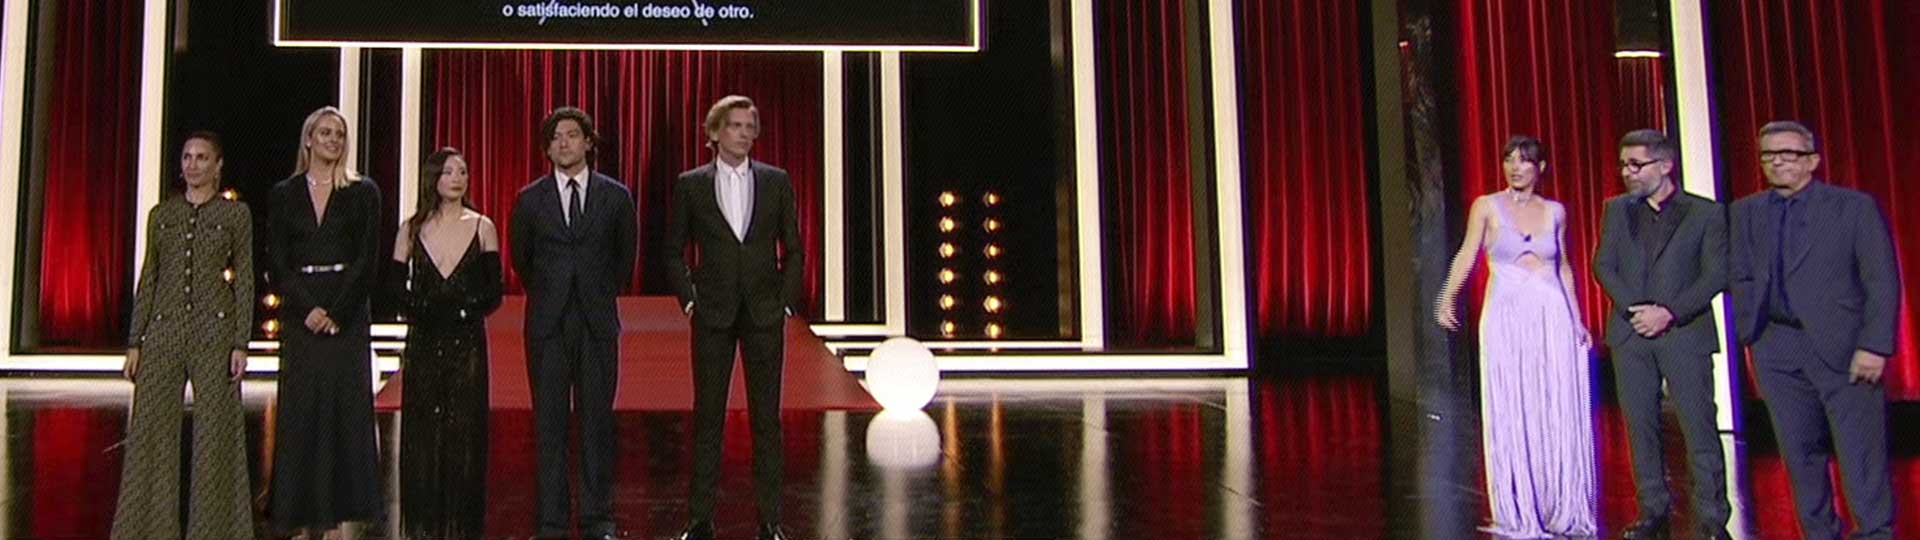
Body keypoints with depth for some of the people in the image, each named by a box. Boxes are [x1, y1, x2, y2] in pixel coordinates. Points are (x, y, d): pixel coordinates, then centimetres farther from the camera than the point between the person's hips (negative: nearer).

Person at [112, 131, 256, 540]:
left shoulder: (236, 213, 3)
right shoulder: (162, 214, 12)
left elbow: (245, 279, 1)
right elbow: (148, 278, 12)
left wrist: (241, 342, -7)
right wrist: (134, 341, 5)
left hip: (214, 328, -3)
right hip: (164, 329, 3)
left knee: (214, 430, 0)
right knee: (151, 430, 2)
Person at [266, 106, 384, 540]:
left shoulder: (363, 192, 5)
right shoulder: (283, 194, 9)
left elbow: (367, 260, -1)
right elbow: (277, 261, 3)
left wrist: (336, 312, -10)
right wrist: (307, 308, -10)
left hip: (347, 313, -1)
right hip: (300, 313, 1)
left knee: (345, 408, -2)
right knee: (299, 411, 1)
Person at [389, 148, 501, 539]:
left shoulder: (482, 227, 3)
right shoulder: (412, 229, 6)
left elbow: (494, 291, 1)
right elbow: (395, 283, 4)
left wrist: (466, 308, -15)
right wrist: (420, 310, -13)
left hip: (467, 342, -1)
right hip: (424, 342, 1)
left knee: (465, 430, 0)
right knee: (421, 431, 2)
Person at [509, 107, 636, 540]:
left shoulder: (615, 197, 4)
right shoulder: (530, 200, 5)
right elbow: (520, 258, 18)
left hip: (598, 323, 0)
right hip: (547, 325, 1)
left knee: (597, 420, 2)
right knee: (549, 423, 3)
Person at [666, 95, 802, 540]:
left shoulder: (776, 181, 5)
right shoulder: (691, 184, 3)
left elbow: (793, 249, 9)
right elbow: (675, 252, 10)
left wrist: (786, 301, 1)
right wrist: (689, 300, 0)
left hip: (765, 314, 1)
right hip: (712, 315, 0)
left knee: (766, 417, 3)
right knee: (708, 417, 3)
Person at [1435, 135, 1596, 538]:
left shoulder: (1555, 211, 10)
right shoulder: (1487, 206, 2)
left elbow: (1564, 267, 18)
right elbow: (1467, 254, -8)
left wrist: (1577, 318, 13)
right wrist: (1447, 298, -23)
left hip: (1552, 317, 2)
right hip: (1506, 318, -2)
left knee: (1559, 414, 3)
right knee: (1510, 415, 0)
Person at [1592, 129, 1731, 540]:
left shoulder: (1706, 213, 1)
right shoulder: (1618, 210, 12)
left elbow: (1717, 274, -4)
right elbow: (1603, 264, 7)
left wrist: (1669, 312, -14)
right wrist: (1633, 308, -8)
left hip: (1685, 333, -3)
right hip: (1631, 334, 3)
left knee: (1699, 426, -6)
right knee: (1641, 426, 5)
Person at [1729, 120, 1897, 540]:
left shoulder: (1855, 207, 0)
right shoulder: (1745, 212, 11)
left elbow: (1883, 282, -4)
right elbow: (1740, 278, 14)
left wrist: (1875, 346, -12)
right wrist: (1750, 331, 1)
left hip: (1843, 347, -3)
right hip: (1777, 351, 4)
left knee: (1861, 453, -4)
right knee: (1800, 451, 9)